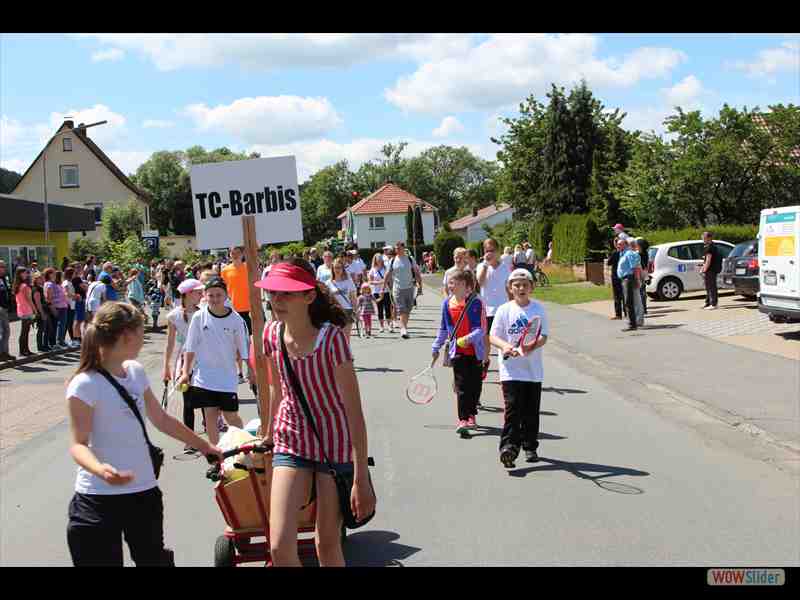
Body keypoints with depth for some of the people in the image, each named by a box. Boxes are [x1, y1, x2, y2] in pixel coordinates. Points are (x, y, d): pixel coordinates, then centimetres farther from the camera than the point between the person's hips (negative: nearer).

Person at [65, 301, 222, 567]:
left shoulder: (136, 371, 7)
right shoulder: (85, 384, -14)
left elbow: (161, 419, 17)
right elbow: (78, 444, -15)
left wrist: (204, 445, 22)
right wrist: (99, 469, -36)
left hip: (144, 491, 7)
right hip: (99, 498, -7)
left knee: (155, 559, 13)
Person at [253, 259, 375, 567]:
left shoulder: (332, 337, -21)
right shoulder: (272, 333, -6)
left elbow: (354, 409, -21)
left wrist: (361, 478, -22)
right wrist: (268, 433, 24)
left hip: (335, 445, -3)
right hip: (290, 442, 4)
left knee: (328, 544, 8)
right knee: (279, 546, -10)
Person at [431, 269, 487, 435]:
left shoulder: (476, 302, -10)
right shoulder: (447, 303, 4)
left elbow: (481, 329, -13)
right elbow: (443, 329, 15)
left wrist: (468, 339, -30)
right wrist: (436, 348, 16)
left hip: (475, 351, -2)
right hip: (458, 352, 2)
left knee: (475, 386, 8)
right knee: (461, 386, -4)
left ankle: (471, 416, 26)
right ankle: (463, 419, -2)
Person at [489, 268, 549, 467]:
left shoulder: (539, 309, 3)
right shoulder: (504, 310, 1)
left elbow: (543, 337, -3)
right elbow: (493, 336, -2)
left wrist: (531, 346, -23)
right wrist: (505, 346, -22)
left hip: (533, 370, 2)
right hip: (511, 369, -2)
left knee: (531, 410, 8)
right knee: (513, 407, -12)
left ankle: (530, 447, 22)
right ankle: (508, 446, -13)